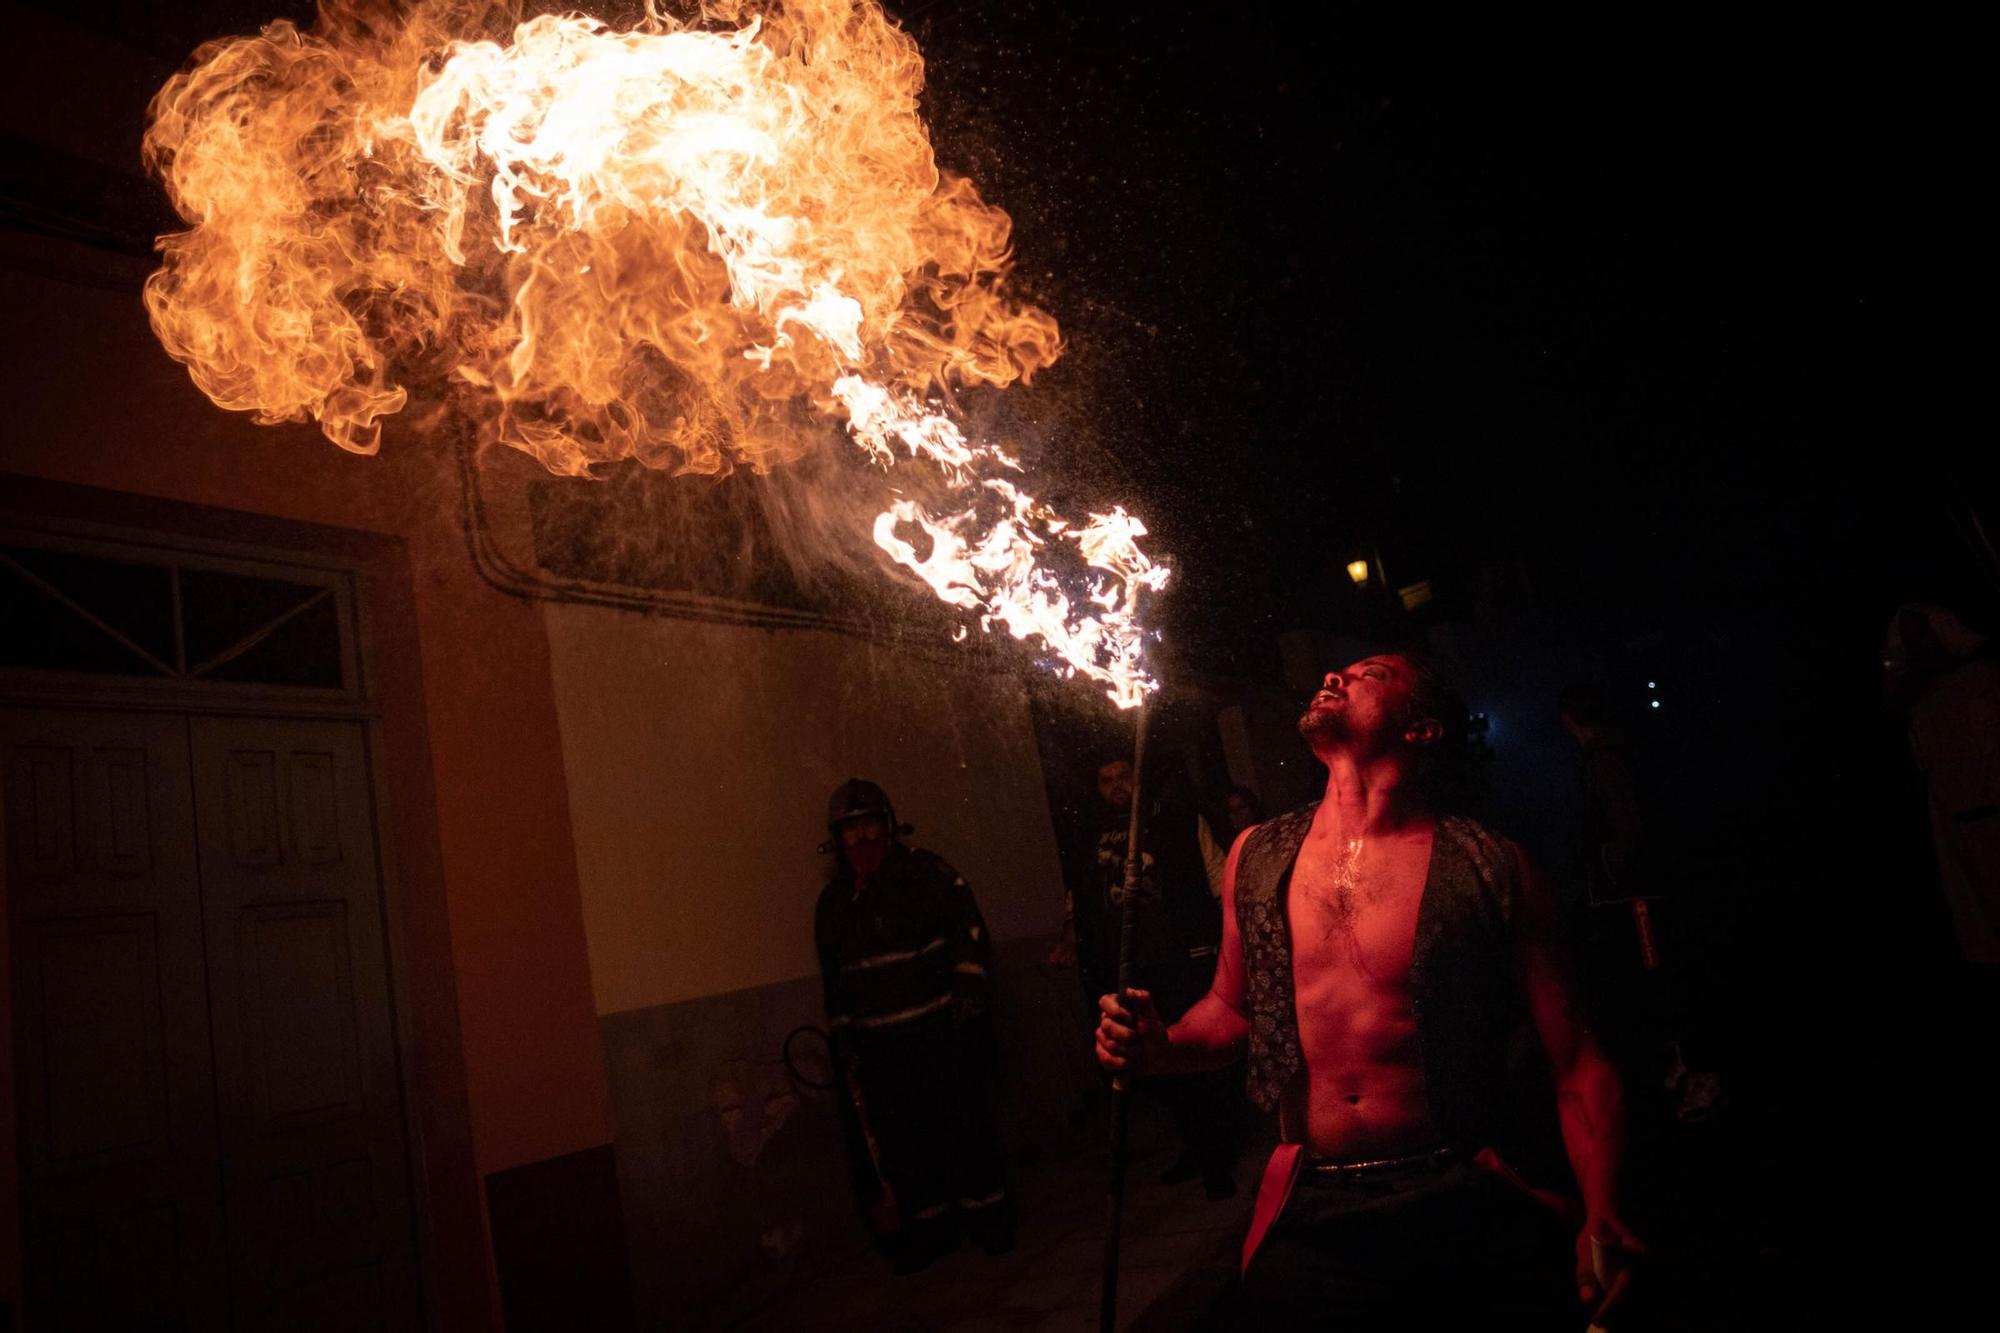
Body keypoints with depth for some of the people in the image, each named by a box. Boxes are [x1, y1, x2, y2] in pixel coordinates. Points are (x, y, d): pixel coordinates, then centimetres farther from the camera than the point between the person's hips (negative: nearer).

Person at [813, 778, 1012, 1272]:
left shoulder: (929, 874, -3)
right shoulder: (833, 902, 11)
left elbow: (971, 936, -6)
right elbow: (834, 982, 16)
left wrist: (967, 997, -11)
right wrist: (843, 1040, 14)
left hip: (942, 1032, -4)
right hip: (880, 1047, 4)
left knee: (965, 1123, 0)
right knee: (901, 1139, 7)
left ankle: (986, 1210, 18)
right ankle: (931, 1226, 22)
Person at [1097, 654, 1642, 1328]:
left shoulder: (1491, 868, -8)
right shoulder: (1256, 857, 3)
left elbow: (1576, 1059, -6)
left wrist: (1603, 1219, -19)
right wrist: (1162, 1047, -5)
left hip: (1468, 1217, -2)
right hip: (1308, 1218, 2)